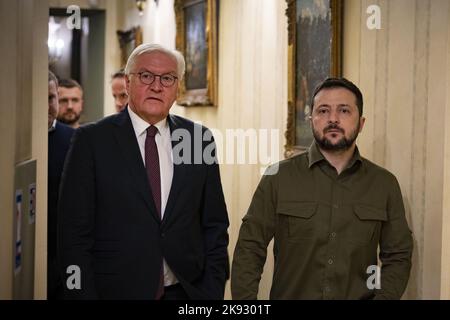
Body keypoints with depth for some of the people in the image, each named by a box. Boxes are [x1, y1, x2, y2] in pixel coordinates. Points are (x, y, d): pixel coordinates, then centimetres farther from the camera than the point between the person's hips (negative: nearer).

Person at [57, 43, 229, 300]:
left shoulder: (198, 139, 3)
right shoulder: (92, 140, -5)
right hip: (116, 290, -2)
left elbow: (215, 227, 6)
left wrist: (214, 291, 0)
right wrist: (84, 294, -11)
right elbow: (75, 232, -6)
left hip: (186, 290, 3)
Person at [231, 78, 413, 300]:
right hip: (289, 294, -1)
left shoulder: (385, 184, 1)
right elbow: (249, 250, -5)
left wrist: (384, 296, -12)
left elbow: (398, 256, 4)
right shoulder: (279, 177, -5)